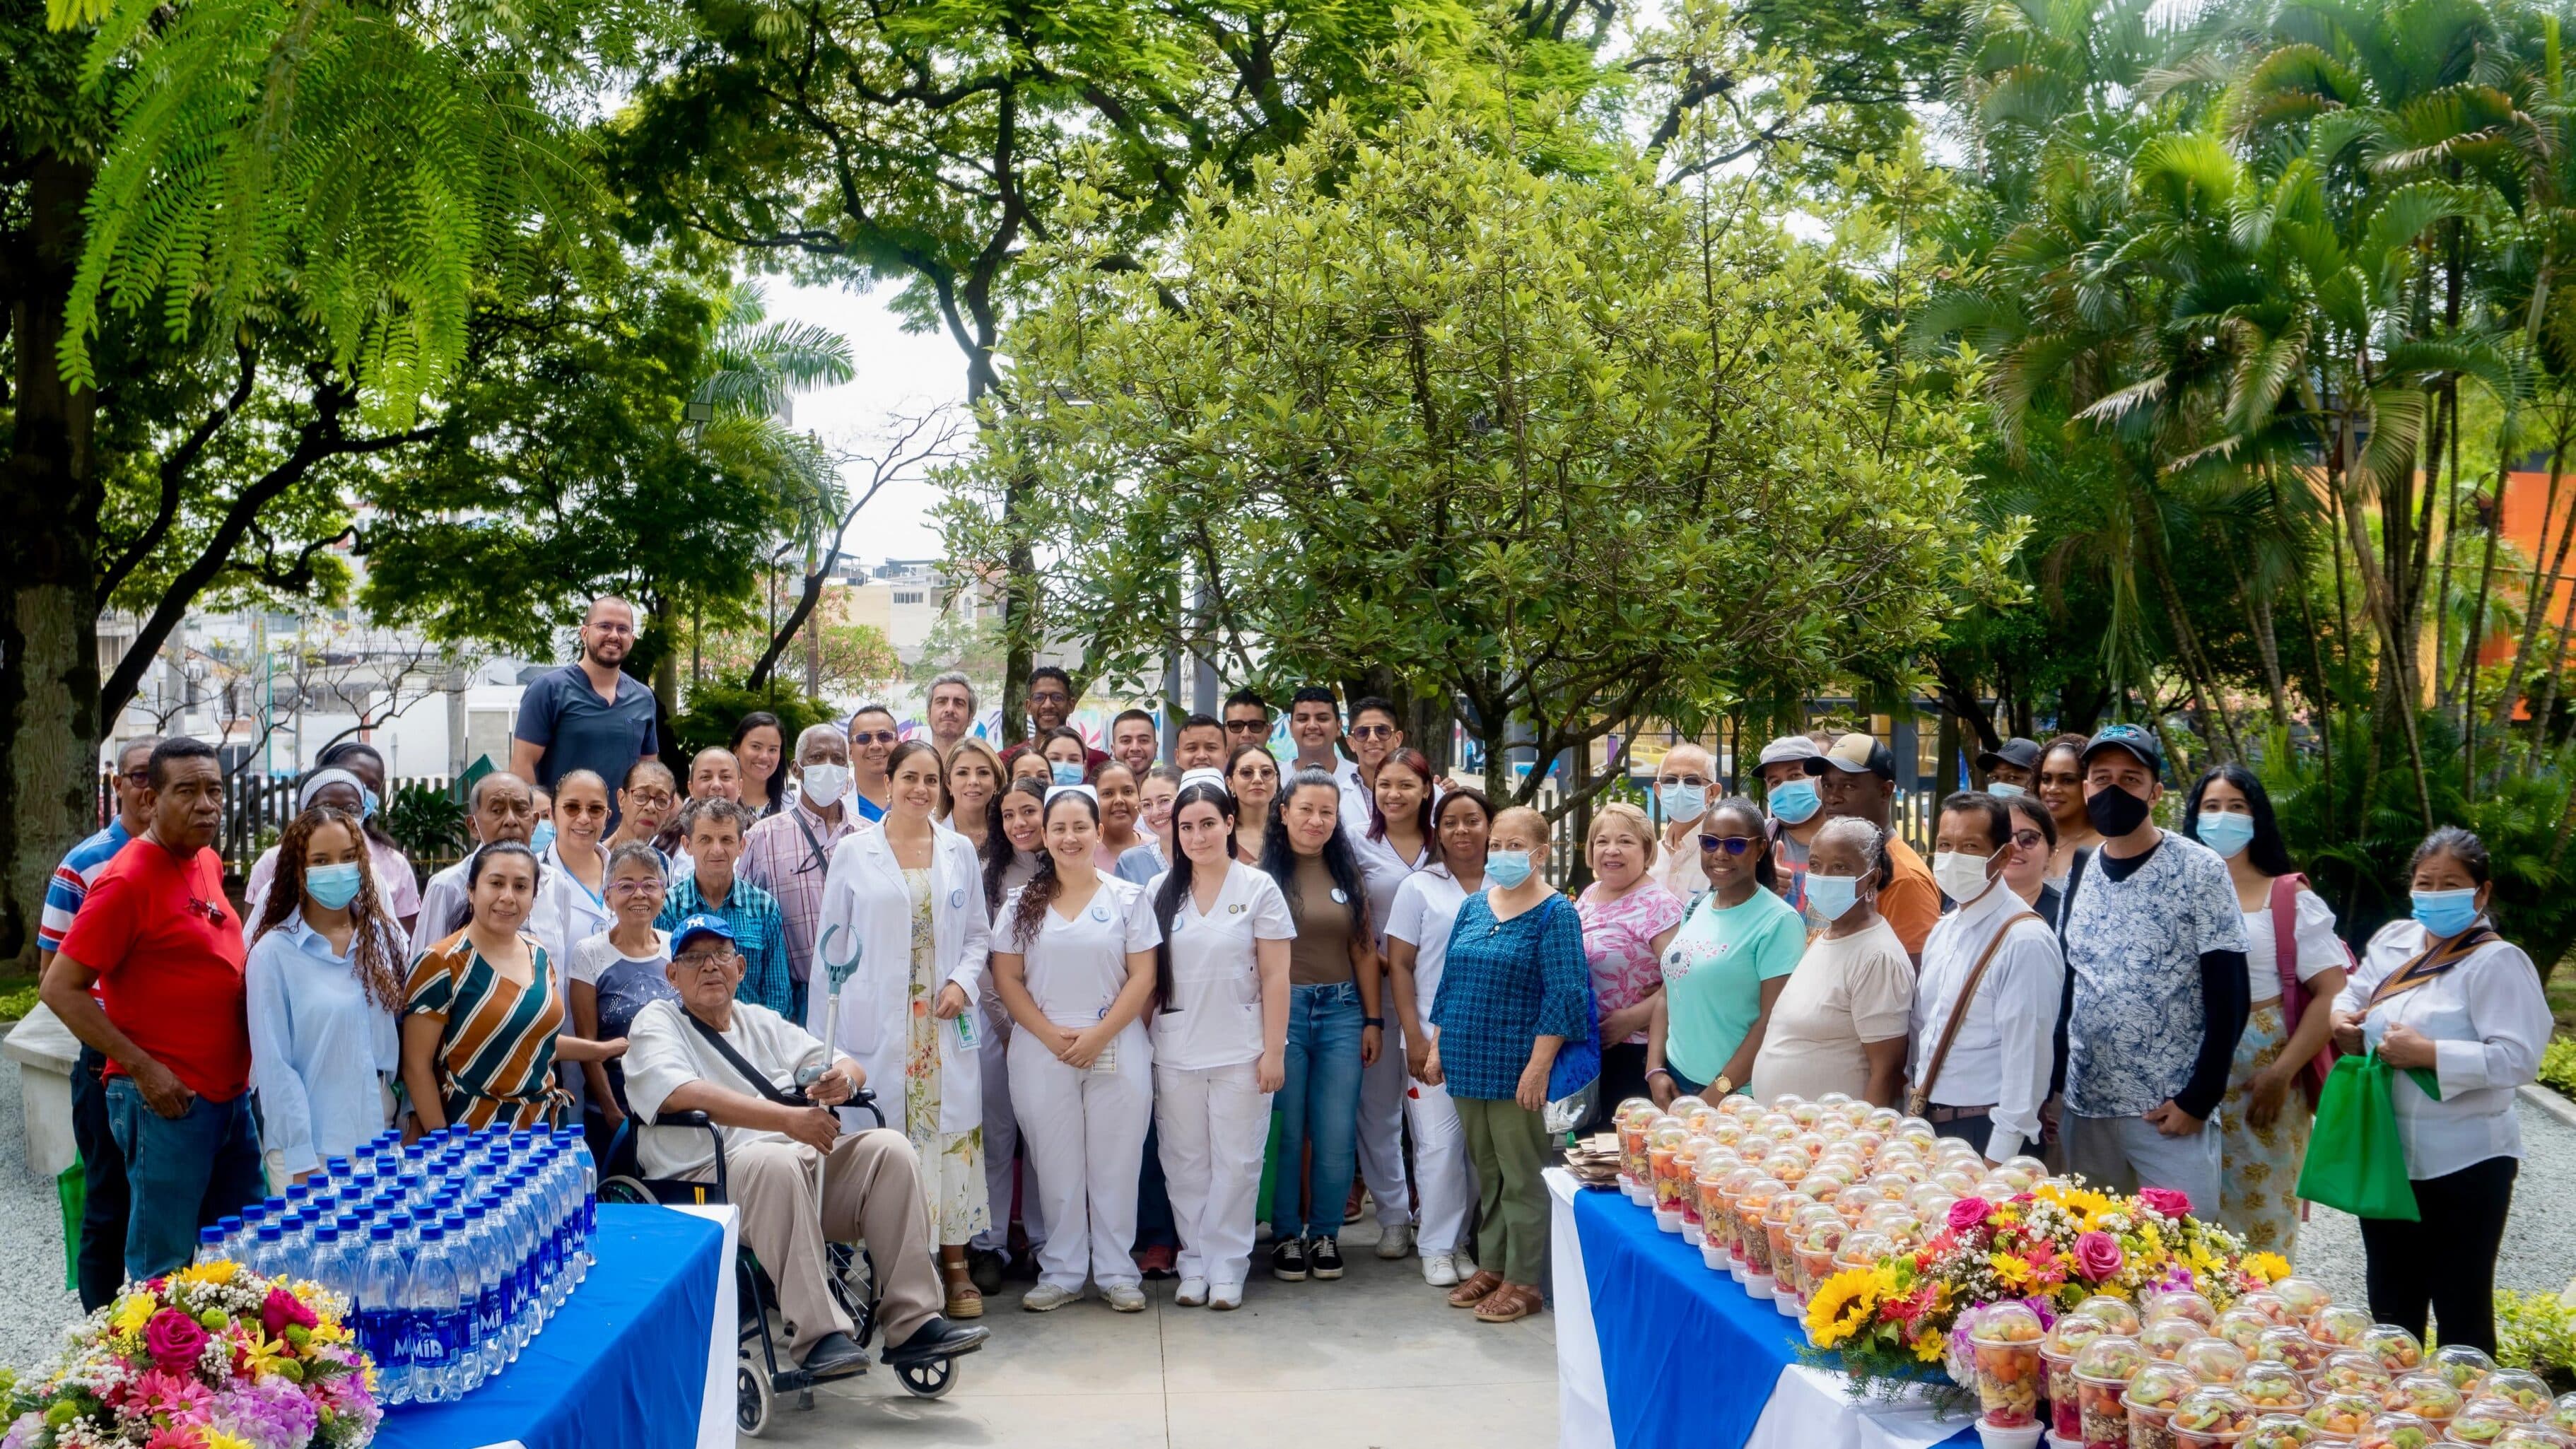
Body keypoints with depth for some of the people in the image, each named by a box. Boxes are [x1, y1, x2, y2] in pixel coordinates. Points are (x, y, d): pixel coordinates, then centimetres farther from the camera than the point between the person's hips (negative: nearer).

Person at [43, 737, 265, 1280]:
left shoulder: (208, 862, 9)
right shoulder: (128, 880, -15)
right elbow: (60, 988, -15)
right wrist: (143, 1069, -18)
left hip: (232, 1095, 8)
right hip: (168, 1101, -8)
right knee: (165, 1263, 2)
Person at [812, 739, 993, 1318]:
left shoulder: (960, 851, 9)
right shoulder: (853, 853, 2)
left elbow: (978, 933, 13)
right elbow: (833, 944, 5)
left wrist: (963, 982, -6)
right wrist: (822, 1031, 3)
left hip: (945, 1023, 2)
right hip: (878, 1024, -2)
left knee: (952, 1132, 2)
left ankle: (955, 1266, 13)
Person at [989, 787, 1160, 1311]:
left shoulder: (1126, 899, 4)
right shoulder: (1022, 903, 6)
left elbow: (1142, 977, -1)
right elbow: (1007, 978, 2)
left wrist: (1098, 1036, -11)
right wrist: (1051, 1035, -10)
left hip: (1116, 1052, -1)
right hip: (1042, 1054, 1)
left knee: (1115, 1165, 3)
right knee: (1057, 1166, 6)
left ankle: (1116, 1272, 15)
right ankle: (1061, 1273, 17)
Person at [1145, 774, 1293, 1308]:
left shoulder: (1258, 889, -1)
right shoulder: (1159, 892, 6)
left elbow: (1275, 977, -3)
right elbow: (1146, 975, 8)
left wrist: (1274, 1050, -7)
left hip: (1240, 1052, -2)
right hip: (1174, 1052, 2)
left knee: (1236, 1162, 1)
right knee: (1185, 1163, 7)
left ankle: (1227, 1267, 13)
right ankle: (1193, 1263, 19)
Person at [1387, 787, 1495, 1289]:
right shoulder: (1419, 887, 1)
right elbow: (1399, 966, 0)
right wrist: (1415, 1037, -8)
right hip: (1434, 1037, -2)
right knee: (1439, 1143, -1)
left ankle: (1465, 1238, 21)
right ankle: (1437, 1248, 9)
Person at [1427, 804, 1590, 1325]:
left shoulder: (1554, 914, -9)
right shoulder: (1474, 906, 10)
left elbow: (1563, 996, -14)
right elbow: (1450, 981, 16)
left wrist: (1538, 1066, -18)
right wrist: (1437, 1047, 13)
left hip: (1516, 1069, -6)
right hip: (1468, 1065, 6)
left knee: (1521, 1176, 2)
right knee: (1485, 1171, 16)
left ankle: (1523, 1282, 11)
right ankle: (1491, 1267, 27)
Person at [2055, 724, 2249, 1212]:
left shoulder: (2200, 870, -7)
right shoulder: (2078, 873, 7)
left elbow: (2228, 997, -9)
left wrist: (2199, 1099, -13)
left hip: (2171, 1109, -5)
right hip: (2085, 1105, 5)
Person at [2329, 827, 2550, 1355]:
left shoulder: (2497, 962, -14)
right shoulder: (2393, 940, 6)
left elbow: (2518, 1058, -22)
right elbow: (2352, 994, 21)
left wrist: (2428, 1053, -26)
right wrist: (2341, 1019, 0)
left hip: (2462, 1165, -7)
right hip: (2385, 1155, 7)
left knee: (2461, 1311, 5)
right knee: (2391, 1305, 19)